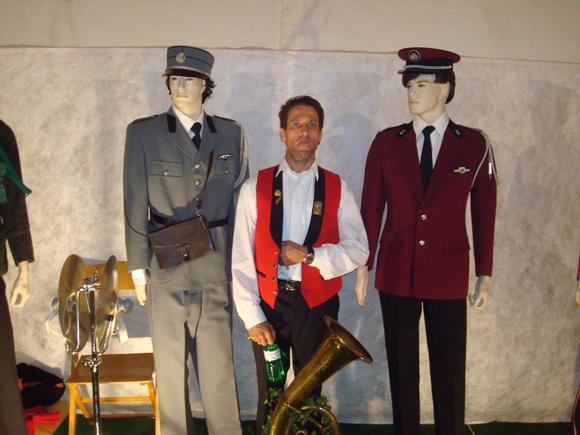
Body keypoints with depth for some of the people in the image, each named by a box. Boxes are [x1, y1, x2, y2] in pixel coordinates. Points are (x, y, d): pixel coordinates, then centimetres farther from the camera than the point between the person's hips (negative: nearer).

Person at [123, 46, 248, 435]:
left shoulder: (231, 133, 6)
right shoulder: (143, 132, 0)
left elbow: (240, 198, 9)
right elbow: (136, 204, 0)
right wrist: (138, 268, -1)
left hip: (218, 262, 1)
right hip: (167, 262, -1)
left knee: (219, 361, 5)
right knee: (170, 362, 10)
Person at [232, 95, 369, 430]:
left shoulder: (337, 188, 1)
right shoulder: (255, 188, -2)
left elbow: (359, 250, -2)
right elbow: (242, 258, -4)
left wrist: (309, 256, -15)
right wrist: (252, 317, -8)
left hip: (317, 305, 1)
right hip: (269, 302, 0)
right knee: (270, 395, 12)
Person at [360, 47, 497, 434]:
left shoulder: (475, 145, 0)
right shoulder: (386, 142, 1)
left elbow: (484, 213, 4)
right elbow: (371, 209, 3)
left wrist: (485, 275, 4)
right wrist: (363, 265, 3)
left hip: (448, 274, -1)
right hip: (396, 272, 1)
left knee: (450, 370, 7)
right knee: (402, 366, 11)